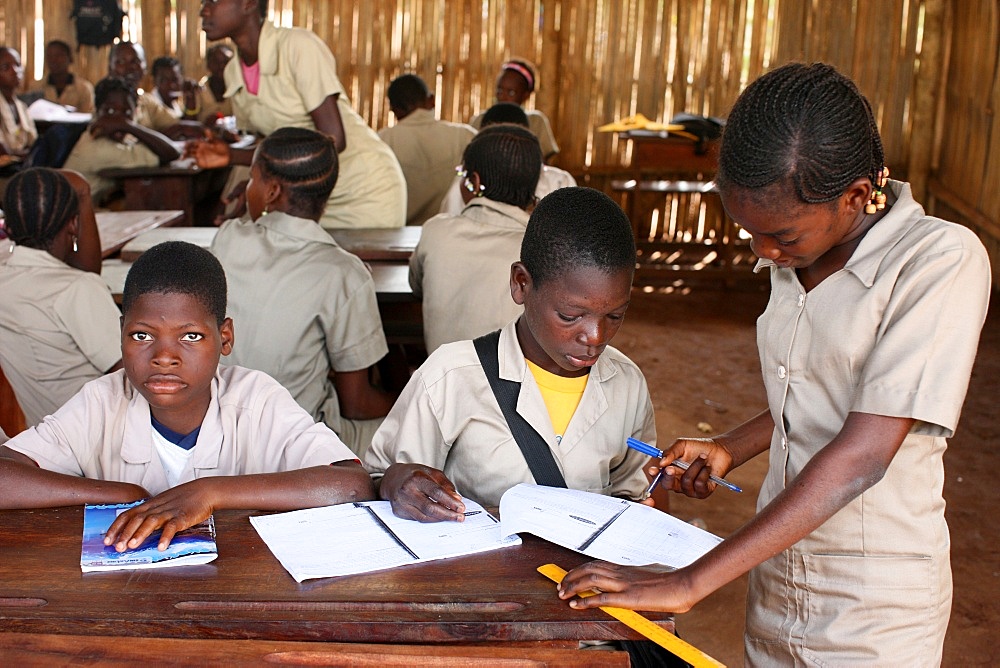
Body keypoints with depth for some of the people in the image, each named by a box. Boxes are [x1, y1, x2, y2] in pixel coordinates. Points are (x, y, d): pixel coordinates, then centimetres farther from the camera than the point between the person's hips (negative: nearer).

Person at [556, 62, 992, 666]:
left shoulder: (942, 261, -21)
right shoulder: (796, 254, 2)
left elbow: (861, 457, -28)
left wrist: (689, 583, -30)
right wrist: (729, 449, 2)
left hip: (878, 607, -6)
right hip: (775, 576, 6)